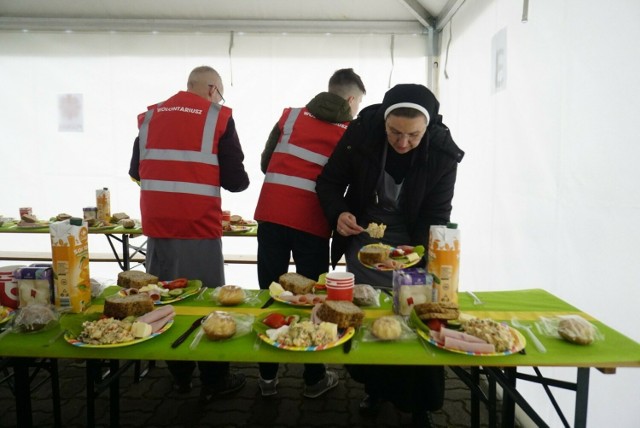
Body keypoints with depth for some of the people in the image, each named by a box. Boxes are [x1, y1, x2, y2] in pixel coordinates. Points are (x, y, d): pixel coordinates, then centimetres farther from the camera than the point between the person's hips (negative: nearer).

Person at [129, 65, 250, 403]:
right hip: (198, 225, -5)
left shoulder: (150, 115, 10)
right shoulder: (218, 117, -4)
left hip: (156, 223, 5)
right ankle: (214, 380, 18)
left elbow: (136, 171, 14)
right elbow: (236, 181, -7)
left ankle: (179, 375, 27)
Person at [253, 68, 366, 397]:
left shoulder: (289, 116, 10)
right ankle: (314, 379, 22)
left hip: (272, 214, 3)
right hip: (311, 222, -2)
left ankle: (268, 376, 21)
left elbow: (265, 163, 11)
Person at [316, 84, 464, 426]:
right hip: (362, 240, 2)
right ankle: (375, 387, 37)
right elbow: (329, 182, -9)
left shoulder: (443, 154, -19)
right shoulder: (361, 132, -18)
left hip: (411, 247, -1)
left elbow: (436, 215, -15)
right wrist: (338, 213, -28)